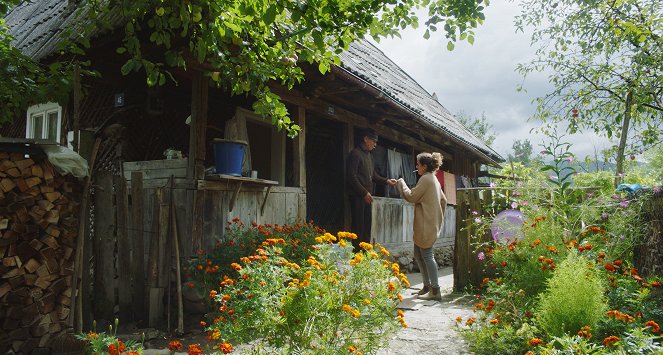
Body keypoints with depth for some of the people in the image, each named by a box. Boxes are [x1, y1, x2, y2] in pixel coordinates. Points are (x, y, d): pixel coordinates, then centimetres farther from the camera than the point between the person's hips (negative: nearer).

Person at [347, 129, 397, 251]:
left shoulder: (368, 155, 19)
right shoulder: (355, 153, -9)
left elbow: (373, 175, 23)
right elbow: (352, 176, -15)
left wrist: (386, 181, 7)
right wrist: (364, 192, -16)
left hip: (366, 196, 9)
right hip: (357, 195, -8)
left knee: (367, 225, 10)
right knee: (358, 226, -8)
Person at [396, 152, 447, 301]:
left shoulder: (425, 179, -13)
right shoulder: (433, 179, 18)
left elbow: (411, 196, -11)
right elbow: (443, 200, 21)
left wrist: (401, 183, 2)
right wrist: (439, 218, 23)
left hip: (426, 225, -10)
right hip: (432, 224, 10)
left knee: (427, 255, -6)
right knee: (418, 255, 15)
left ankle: (435, 291, -3)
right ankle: (427, 286, 21)